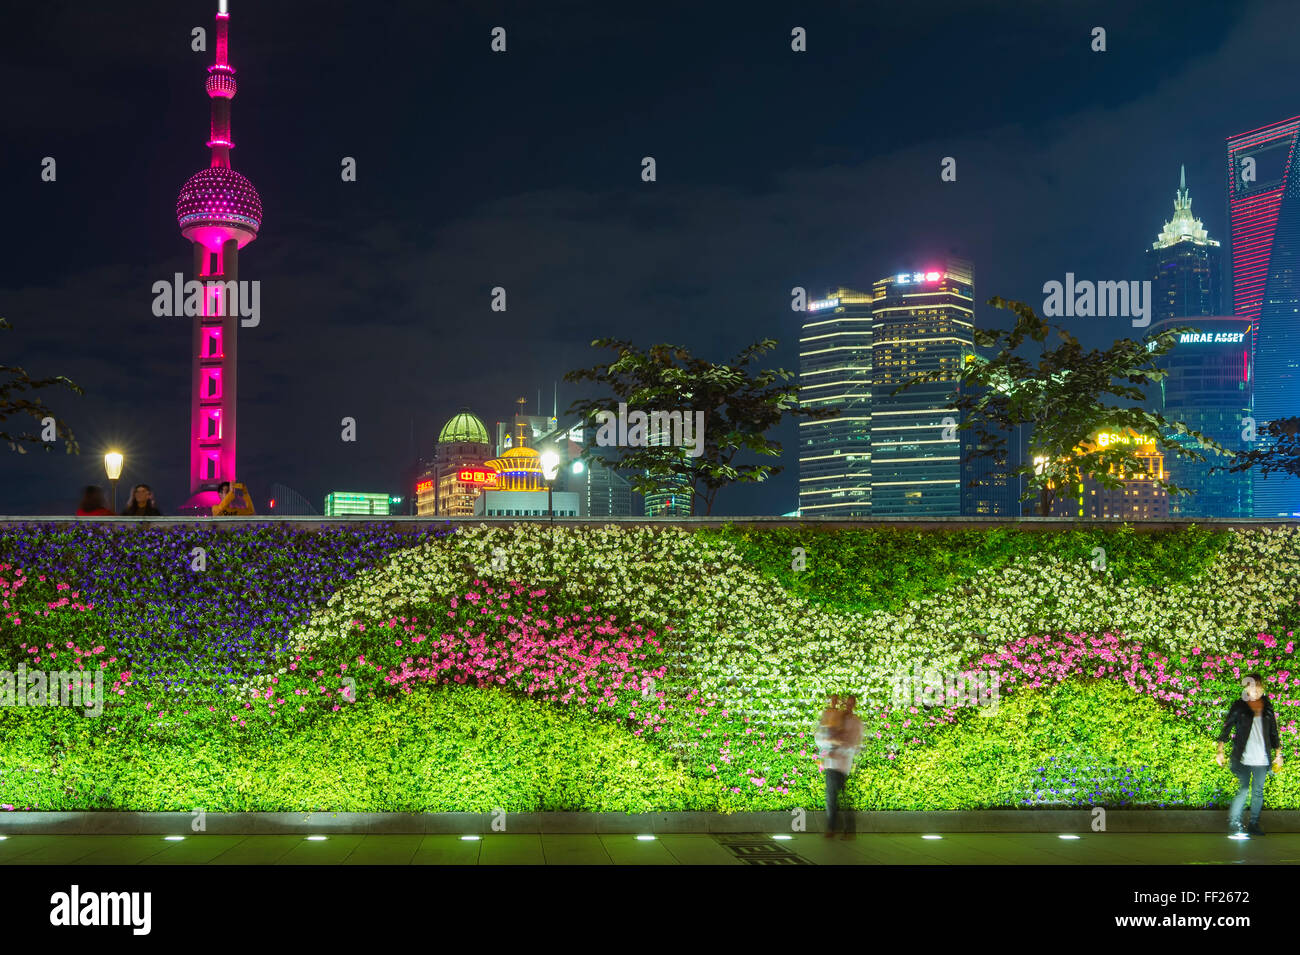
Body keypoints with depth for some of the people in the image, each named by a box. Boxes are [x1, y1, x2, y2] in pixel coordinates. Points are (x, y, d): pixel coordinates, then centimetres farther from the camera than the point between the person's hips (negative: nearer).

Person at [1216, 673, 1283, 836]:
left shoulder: (1267, 708, 9)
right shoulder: (1239, 706, -1)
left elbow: (1273, 732, 15)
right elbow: (1226, 728, -1)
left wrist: (1278, 754, 13)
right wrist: (1220, 750, -8)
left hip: (1262, 759, 3)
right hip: (1243, 758, -3)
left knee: (1258, 792, 7)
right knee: (1242, 790, -3)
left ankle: (1254, 824, 15)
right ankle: (1234, 823, 6)